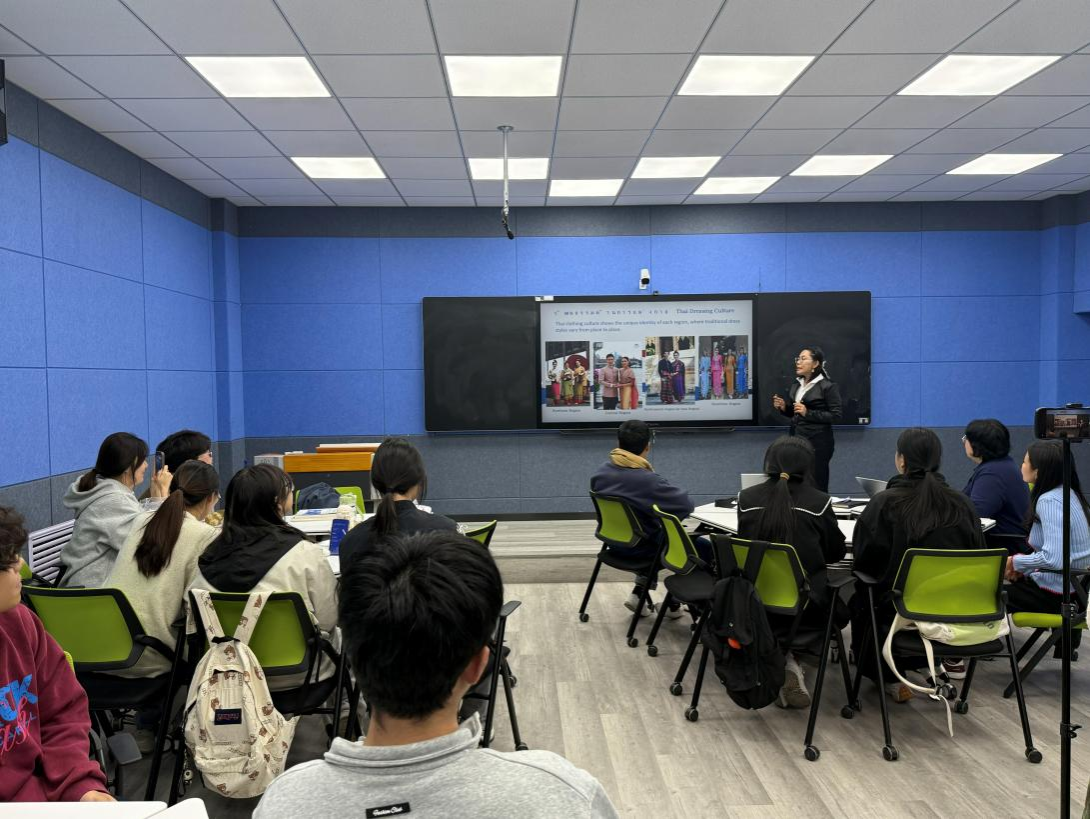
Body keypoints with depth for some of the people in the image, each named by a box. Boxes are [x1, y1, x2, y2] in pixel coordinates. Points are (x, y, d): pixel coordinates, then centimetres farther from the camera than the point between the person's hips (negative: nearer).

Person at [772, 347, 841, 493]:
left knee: (817, 486, -2)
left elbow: (836, 416, -13)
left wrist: (808, 413, -20)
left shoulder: (828, 386, -9)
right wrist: (784, 407, 0)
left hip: (817, 442, -6)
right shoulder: (795, 385, 11)